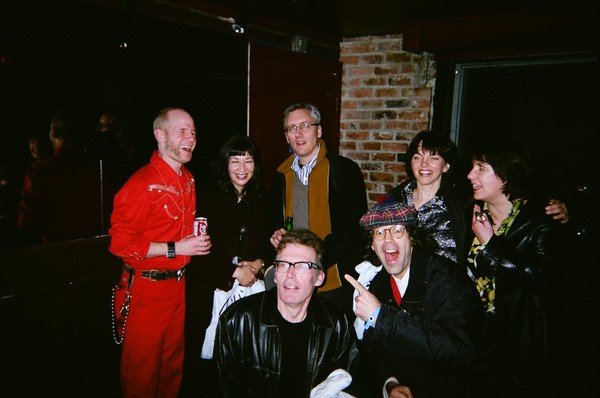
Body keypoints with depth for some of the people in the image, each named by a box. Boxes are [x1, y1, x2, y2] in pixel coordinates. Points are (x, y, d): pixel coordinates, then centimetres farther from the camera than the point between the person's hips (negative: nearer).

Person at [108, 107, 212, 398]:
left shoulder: (188, 180, 8)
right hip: (145, 289, -7)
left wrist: (197, 240, 4)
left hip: (177, 286, 7)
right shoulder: (142, 183, -17)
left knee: (173, 363, 20)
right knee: (142, 369, 9)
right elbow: (120, 243, -20)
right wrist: (175, 249, -22)